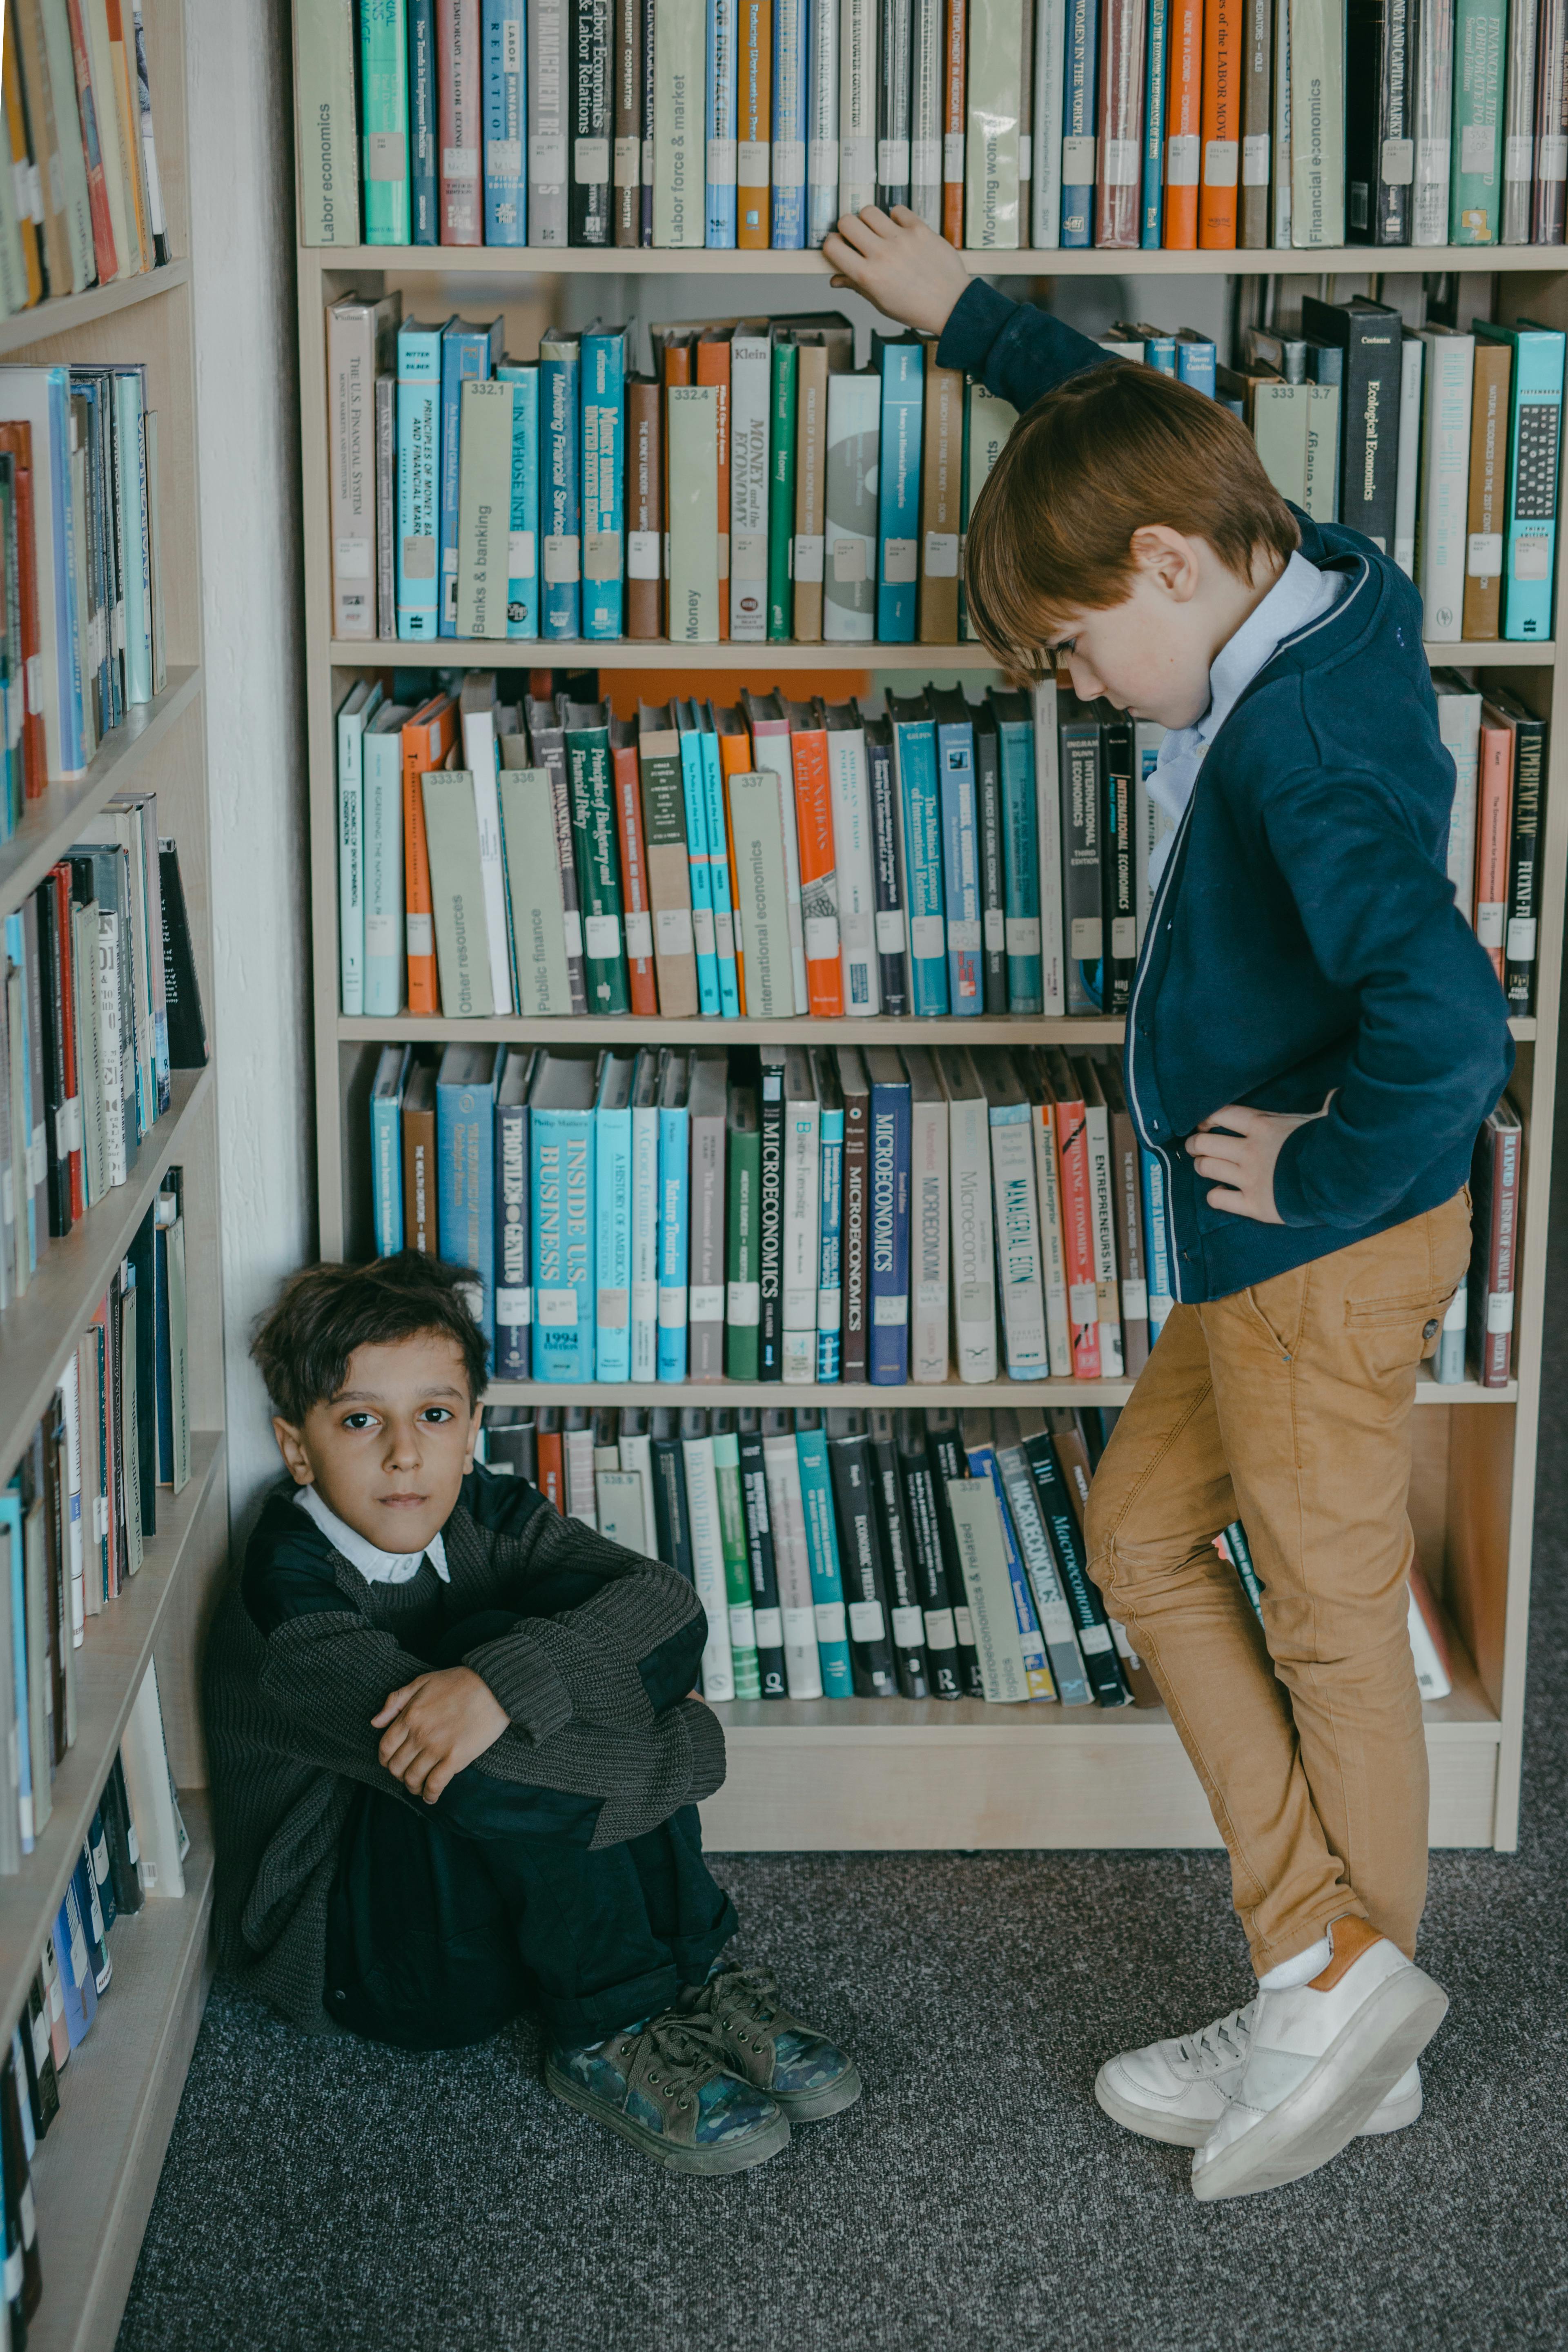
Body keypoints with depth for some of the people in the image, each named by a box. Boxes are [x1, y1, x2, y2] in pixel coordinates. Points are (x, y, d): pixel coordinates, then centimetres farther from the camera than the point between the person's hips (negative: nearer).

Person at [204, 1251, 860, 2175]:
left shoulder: (488, 1518, -3)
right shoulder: (289, 1610, -23)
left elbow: (670, 1601, -20)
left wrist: (503, 1681, -37)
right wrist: (695, 1742, -21)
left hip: (515, 1899, 6)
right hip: (362, 1954, -6)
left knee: (576, 1606, -17)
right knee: (490, 1754, -33)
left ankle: (693, 1976, -10)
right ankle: (612, 2031, -15)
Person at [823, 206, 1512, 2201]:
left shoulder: (1302, 742, -27)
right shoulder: (1326, 588, 2)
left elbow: (1444, 1020, -40)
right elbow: (1142, 436, 21)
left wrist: (1320, 1172, -23)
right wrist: (964, 316, 27)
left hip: (1326, 1244, -10)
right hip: (1267, 1240, 10)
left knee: (1331, 1625, 2)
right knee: (1144, 1528, 17)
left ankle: (1342, 1985, 18)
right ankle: (1329, 1982, 21)